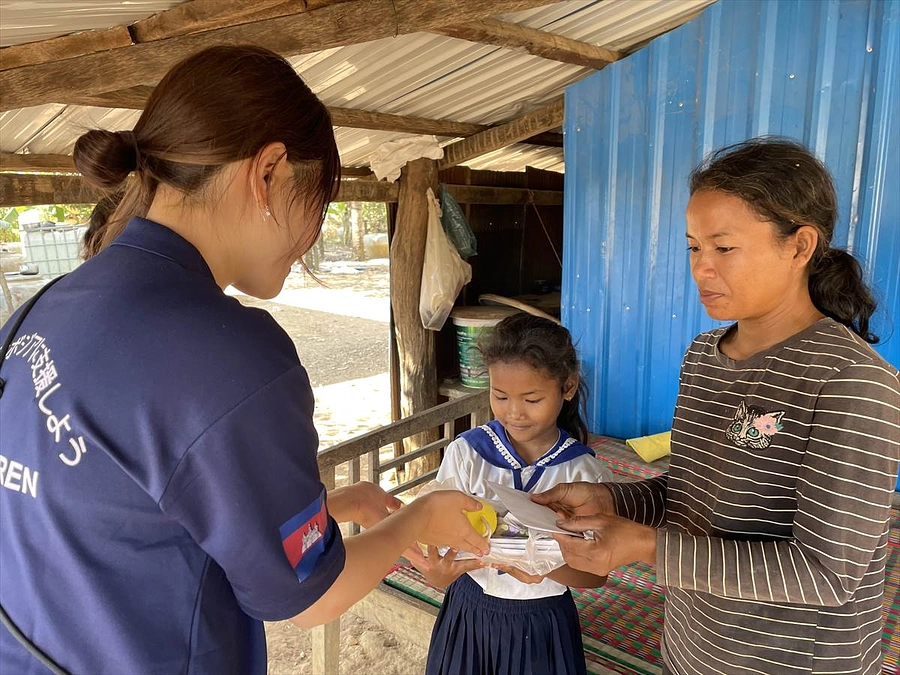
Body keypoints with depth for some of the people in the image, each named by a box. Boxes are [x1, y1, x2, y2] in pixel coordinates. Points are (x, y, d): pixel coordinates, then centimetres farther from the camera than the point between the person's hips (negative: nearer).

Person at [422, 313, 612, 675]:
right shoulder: (465, 454, -14)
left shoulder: (582, 471, -13)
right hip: (470, 616, 1)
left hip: (543, 625, 0)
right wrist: (444, 569, -35)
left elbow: (596, 573, -6)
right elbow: (435, 576, -12)